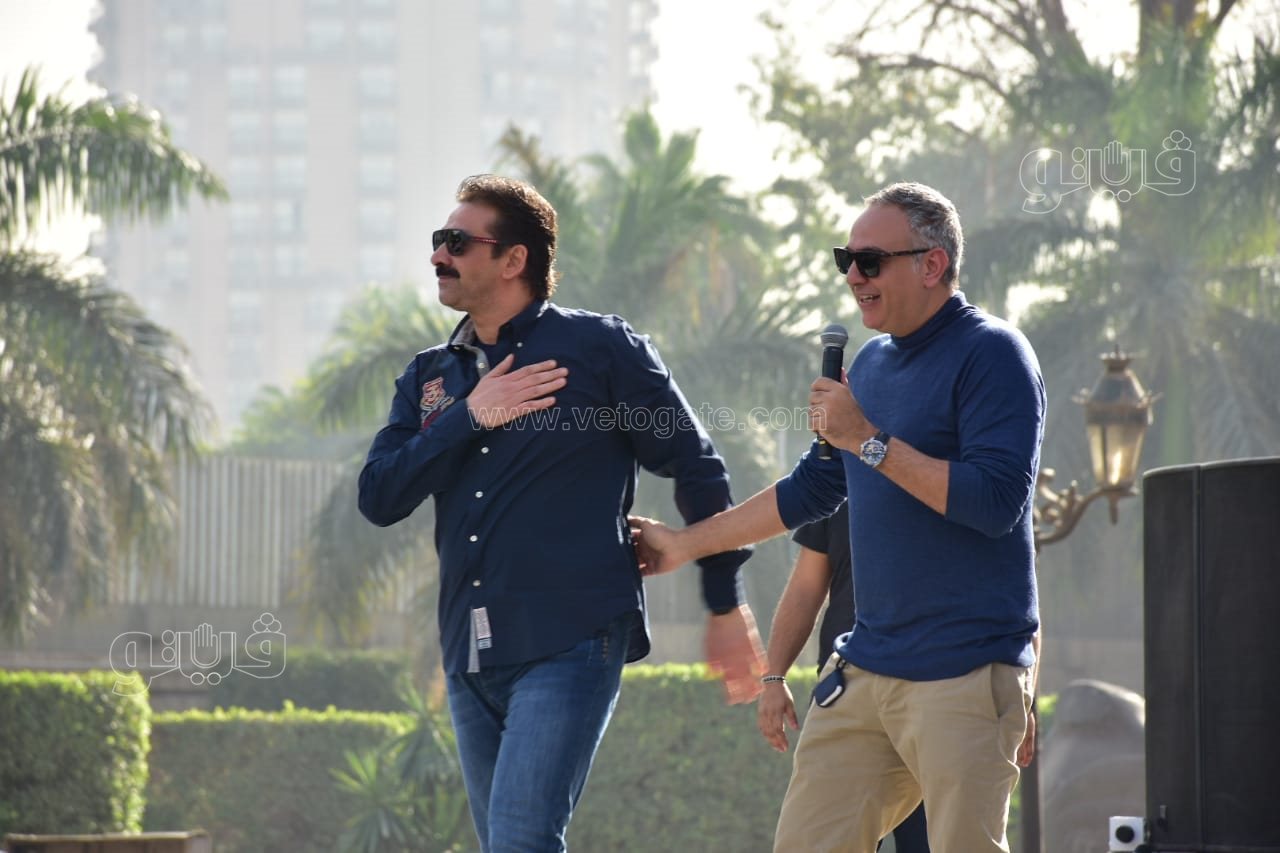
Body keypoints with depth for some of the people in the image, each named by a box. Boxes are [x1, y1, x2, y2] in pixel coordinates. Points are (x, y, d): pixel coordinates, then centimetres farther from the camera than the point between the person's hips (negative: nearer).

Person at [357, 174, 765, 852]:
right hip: (470, 657, 7)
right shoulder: (429, 377, 14)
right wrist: (469, 418, -8)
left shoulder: (601, 349, -1)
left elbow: (695, 469, 2)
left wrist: (726, 608, 2)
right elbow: (378, 499, 2)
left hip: (570, 646, -7)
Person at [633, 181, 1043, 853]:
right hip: (867, 666, 8)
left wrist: (869, 440, -17)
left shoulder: (992, 355, -7)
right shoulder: (873, 364, 17)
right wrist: (683, 544, 30)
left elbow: (997, 501, -19)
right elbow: (810, 489, 28)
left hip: (966, 671, -8)